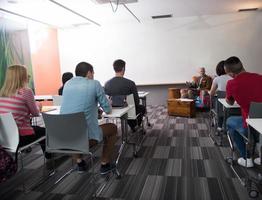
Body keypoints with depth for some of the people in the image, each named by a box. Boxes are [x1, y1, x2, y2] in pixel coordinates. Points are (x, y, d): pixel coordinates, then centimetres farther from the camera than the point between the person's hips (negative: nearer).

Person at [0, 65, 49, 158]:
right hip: (19, 137, -6)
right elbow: (36, 113, -4)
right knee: (44, 131, 22)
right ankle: (49, 156, 39)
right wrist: (38, 106, 17)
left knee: (37, 128, 30)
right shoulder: (26, 91, -16)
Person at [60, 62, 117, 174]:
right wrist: (107, 105, 23)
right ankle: (105, 164, 28)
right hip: (87, 136, -5)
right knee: (112, 128, 21)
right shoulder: (94, 84, -4)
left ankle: (79, 162, 39)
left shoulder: (67, 84, 9)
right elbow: (108, 110, 1)